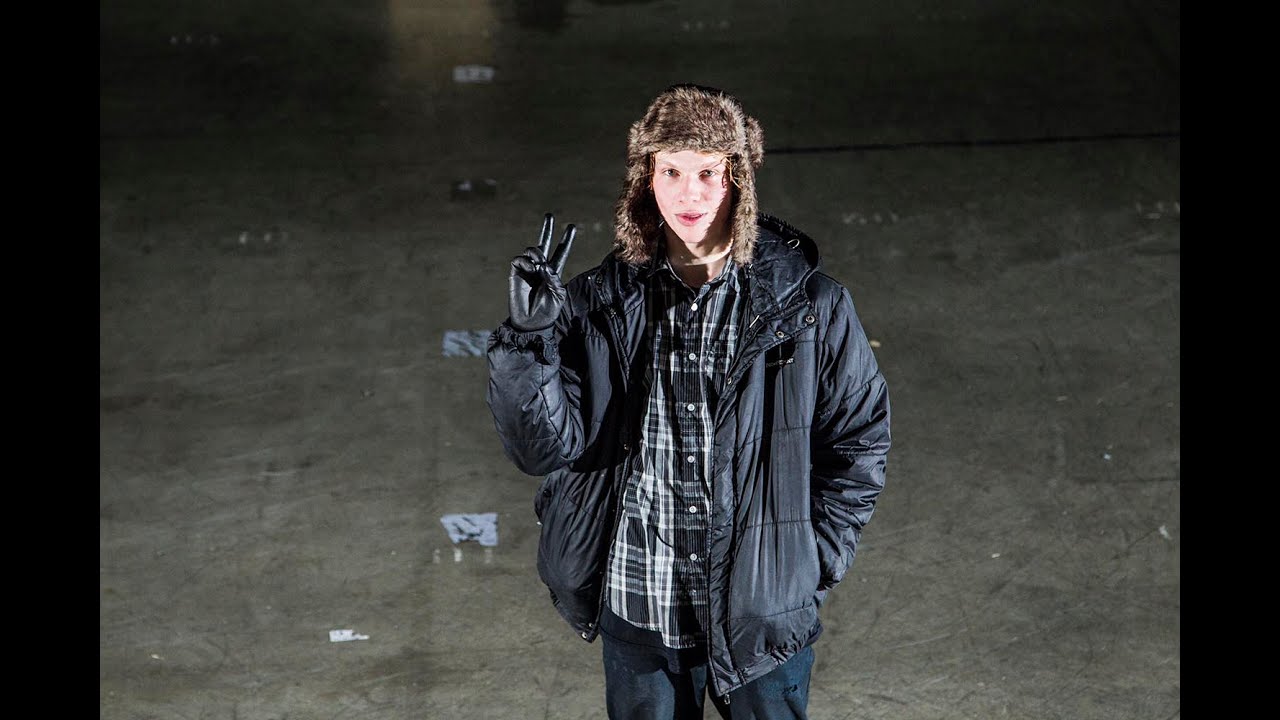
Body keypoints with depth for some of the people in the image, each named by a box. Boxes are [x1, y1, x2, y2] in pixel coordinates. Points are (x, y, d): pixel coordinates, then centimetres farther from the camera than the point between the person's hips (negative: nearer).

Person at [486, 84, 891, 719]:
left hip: (762, 607, 0)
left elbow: (860, 437, 2)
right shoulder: (602, 304, -6)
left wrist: (815, 558, -3)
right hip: (637, 608, 1)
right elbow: (544, 448, -12)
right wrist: (528, 338, -26)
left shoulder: (808, 304, -8)